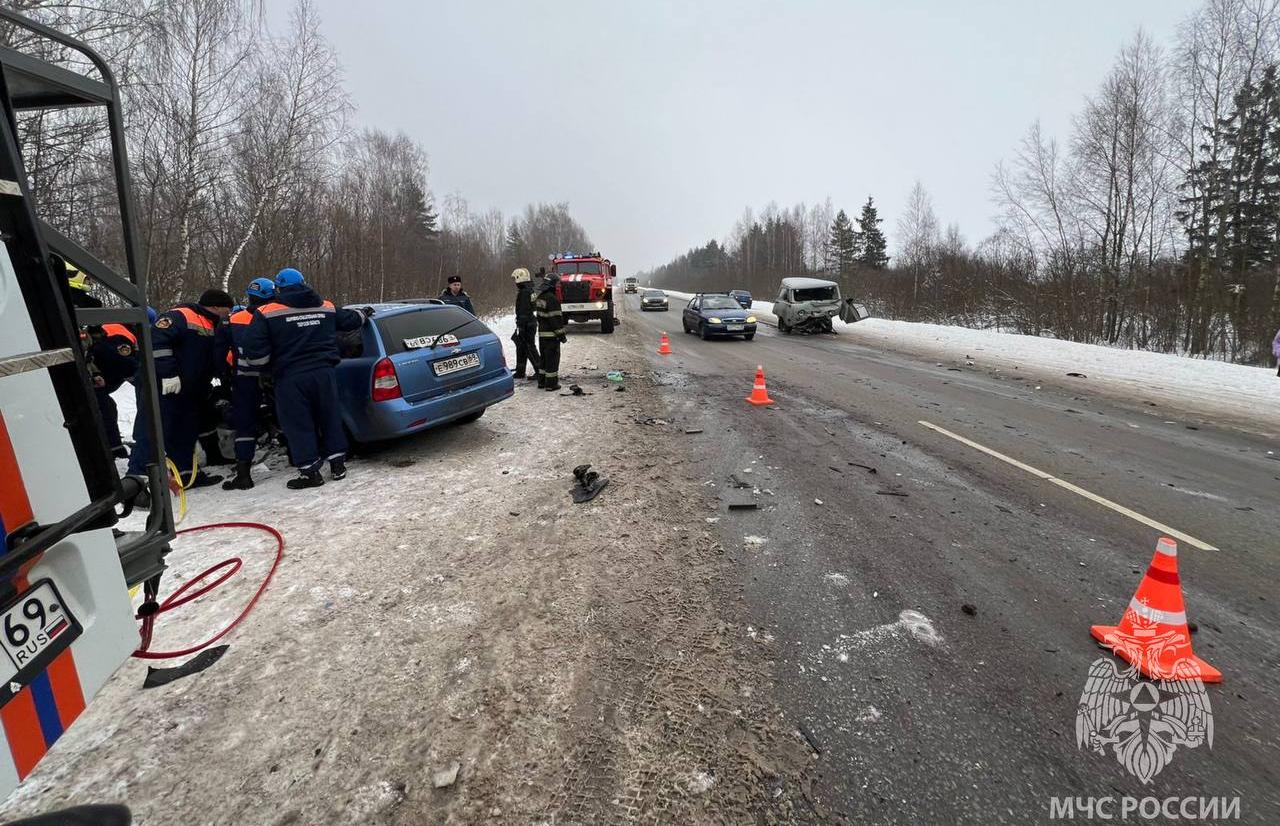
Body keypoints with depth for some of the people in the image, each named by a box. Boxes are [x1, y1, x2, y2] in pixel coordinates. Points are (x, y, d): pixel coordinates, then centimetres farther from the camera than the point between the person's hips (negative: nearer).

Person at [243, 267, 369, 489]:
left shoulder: (267, 313, -4)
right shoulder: (326, 307, 9)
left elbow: (255, 353, -10)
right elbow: (349, 319, 27)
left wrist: (268, 364, 9)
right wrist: (364, 313, 47)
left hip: (290, 378, -4)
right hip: (324, 373, 4)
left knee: (298, 425, 5)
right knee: (330, 418, 15)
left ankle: (310, 472, 8)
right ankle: (338, 464, 20)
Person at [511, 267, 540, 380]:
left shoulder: (524, 293, -18)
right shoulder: (529, 290, 13)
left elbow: (523, 312, -22)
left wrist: (520, 326, -21)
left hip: (526, 325, -10)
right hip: (531, 323, 10)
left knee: (530, 348, -3)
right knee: (521, 347, 16)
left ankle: (539, 371, 1)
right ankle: (520, 372, 23)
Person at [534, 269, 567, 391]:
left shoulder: (539, 297, 11)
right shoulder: (552, 298, -18)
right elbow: (556, 319, -19)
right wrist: (561, 335, -15)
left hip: (542, 333, 9)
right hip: (551, 334, -9)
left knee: (544, 357, 17)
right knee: (552, 358, -3)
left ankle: (541, 381, 22)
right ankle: (551, 383, 0)